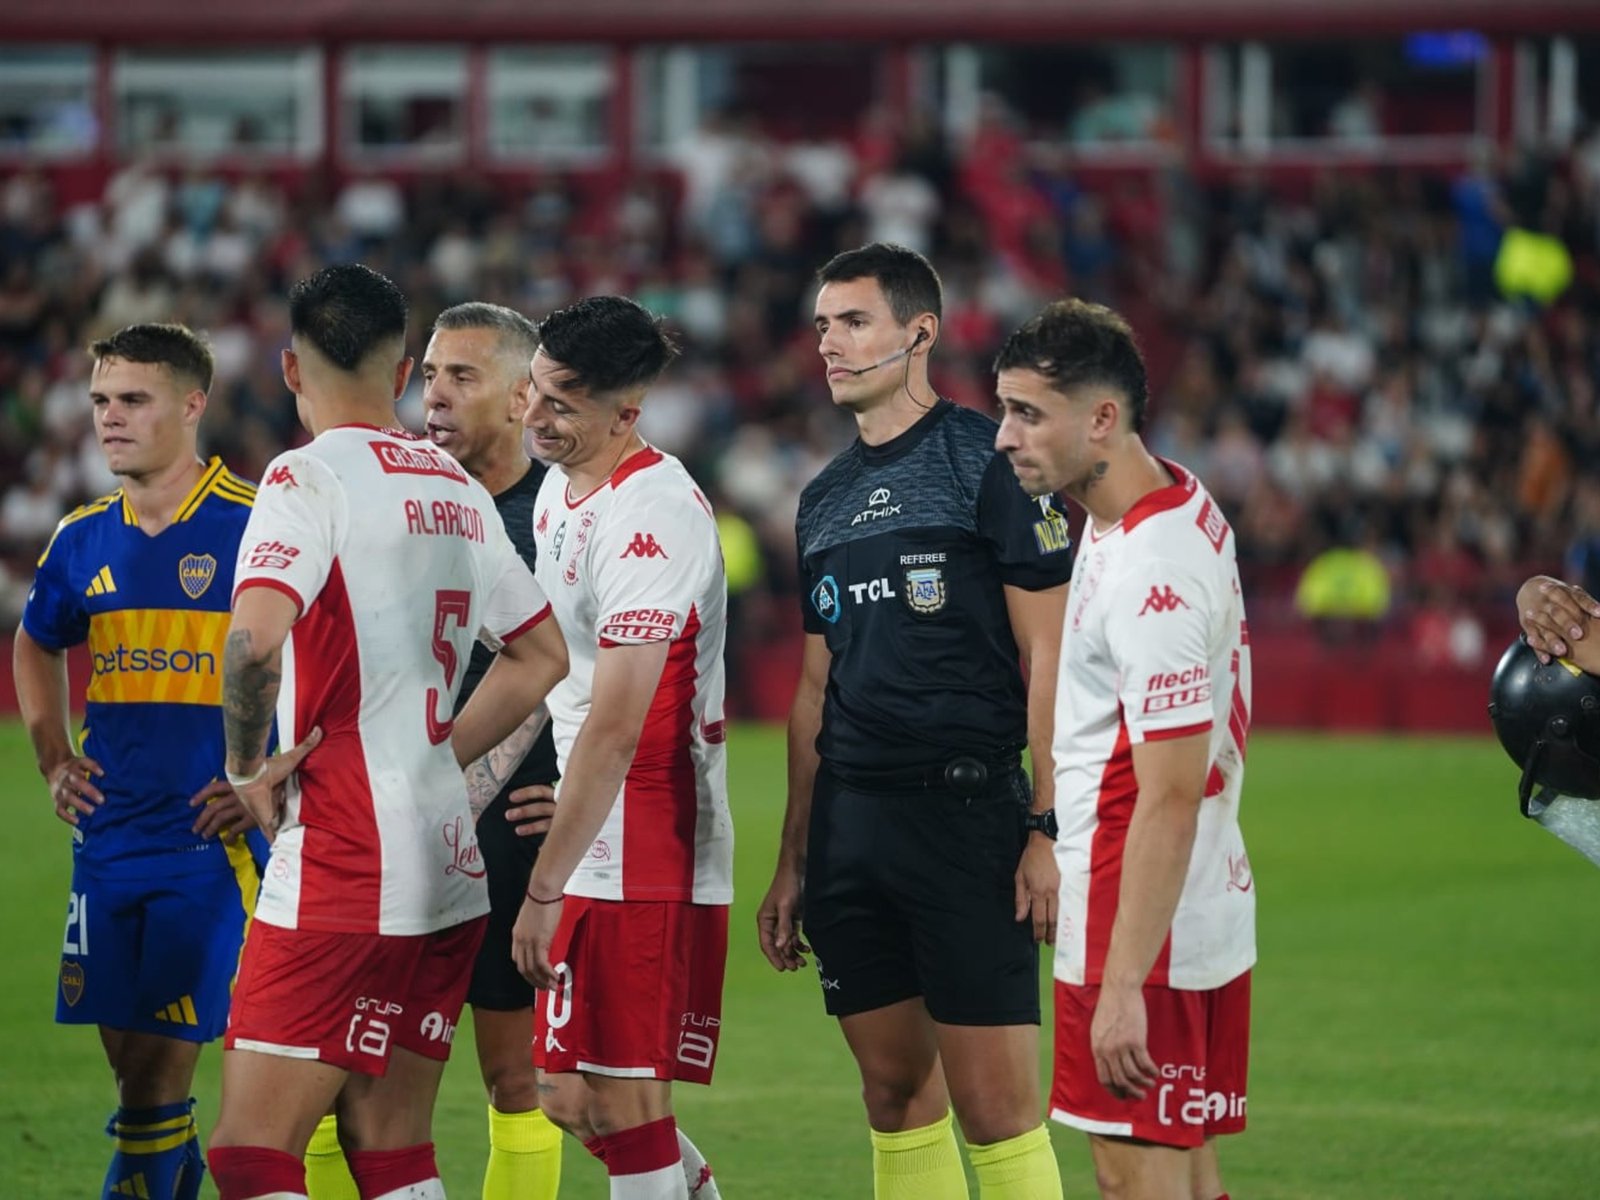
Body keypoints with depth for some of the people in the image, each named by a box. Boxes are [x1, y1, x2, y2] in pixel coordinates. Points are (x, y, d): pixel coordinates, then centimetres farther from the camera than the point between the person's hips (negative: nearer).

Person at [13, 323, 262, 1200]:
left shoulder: (257, 527, -8)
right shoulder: (83, 540, 9)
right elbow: (37, 645, 29)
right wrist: (53, 761, 16)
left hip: (211, 837, -5)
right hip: (108, 838, 5)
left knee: (160, 1064, -7)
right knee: (126, 1060, 9)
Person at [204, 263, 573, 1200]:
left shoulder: (312, 476, -9)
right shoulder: (459, 489, 13)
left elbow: (256, 635, -26)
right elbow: (543, 655, 23)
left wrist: (247, 765, -10)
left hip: (345, 870, -8)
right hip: (450, 863, 8)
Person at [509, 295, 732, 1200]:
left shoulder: (651, 516, -18)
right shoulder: (561, 489, 12)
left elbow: (615, 728, -22)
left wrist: (545, 888, -21)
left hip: (644, 851, -9)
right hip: (599, 849, 9)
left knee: (622, 1104, -7)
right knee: (572, 1098, 11)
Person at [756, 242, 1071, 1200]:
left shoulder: (989, 464, -4)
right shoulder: (825, 499, 16)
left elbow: (1049, 654, -8)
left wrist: (1050, 829, -14)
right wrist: (793, 859, 17)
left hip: (967, 808, -7)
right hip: (849, 824, 7)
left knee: (994, 1102, -9)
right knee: (896, 1091, 9)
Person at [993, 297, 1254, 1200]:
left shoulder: (1152, 574, -23)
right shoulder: (1184, 504, 9)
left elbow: (1170, 801, -26)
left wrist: (1122, 987, -27)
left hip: (1150, 928, -10)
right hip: (1212, 917, 10)